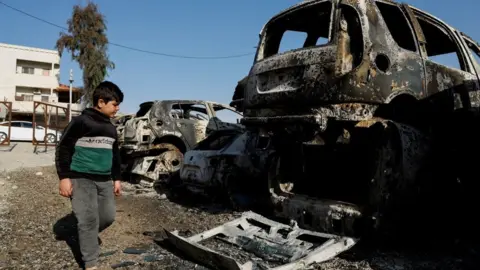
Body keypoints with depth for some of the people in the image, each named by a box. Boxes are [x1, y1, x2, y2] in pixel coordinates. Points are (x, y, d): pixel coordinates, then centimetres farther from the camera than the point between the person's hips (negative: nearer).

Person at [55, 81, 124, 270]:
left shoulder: (111, 128, 13)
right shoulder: (81, 121, -9)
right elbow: (63, 149, -9)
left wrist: (116, 178, 19)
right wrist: (64, 177, -13)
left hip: (105, 180, 7)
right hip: (81, 179, -7)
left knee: (108, 216, 7)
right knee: (89, 219, -6)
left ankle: (87, 235, 37)